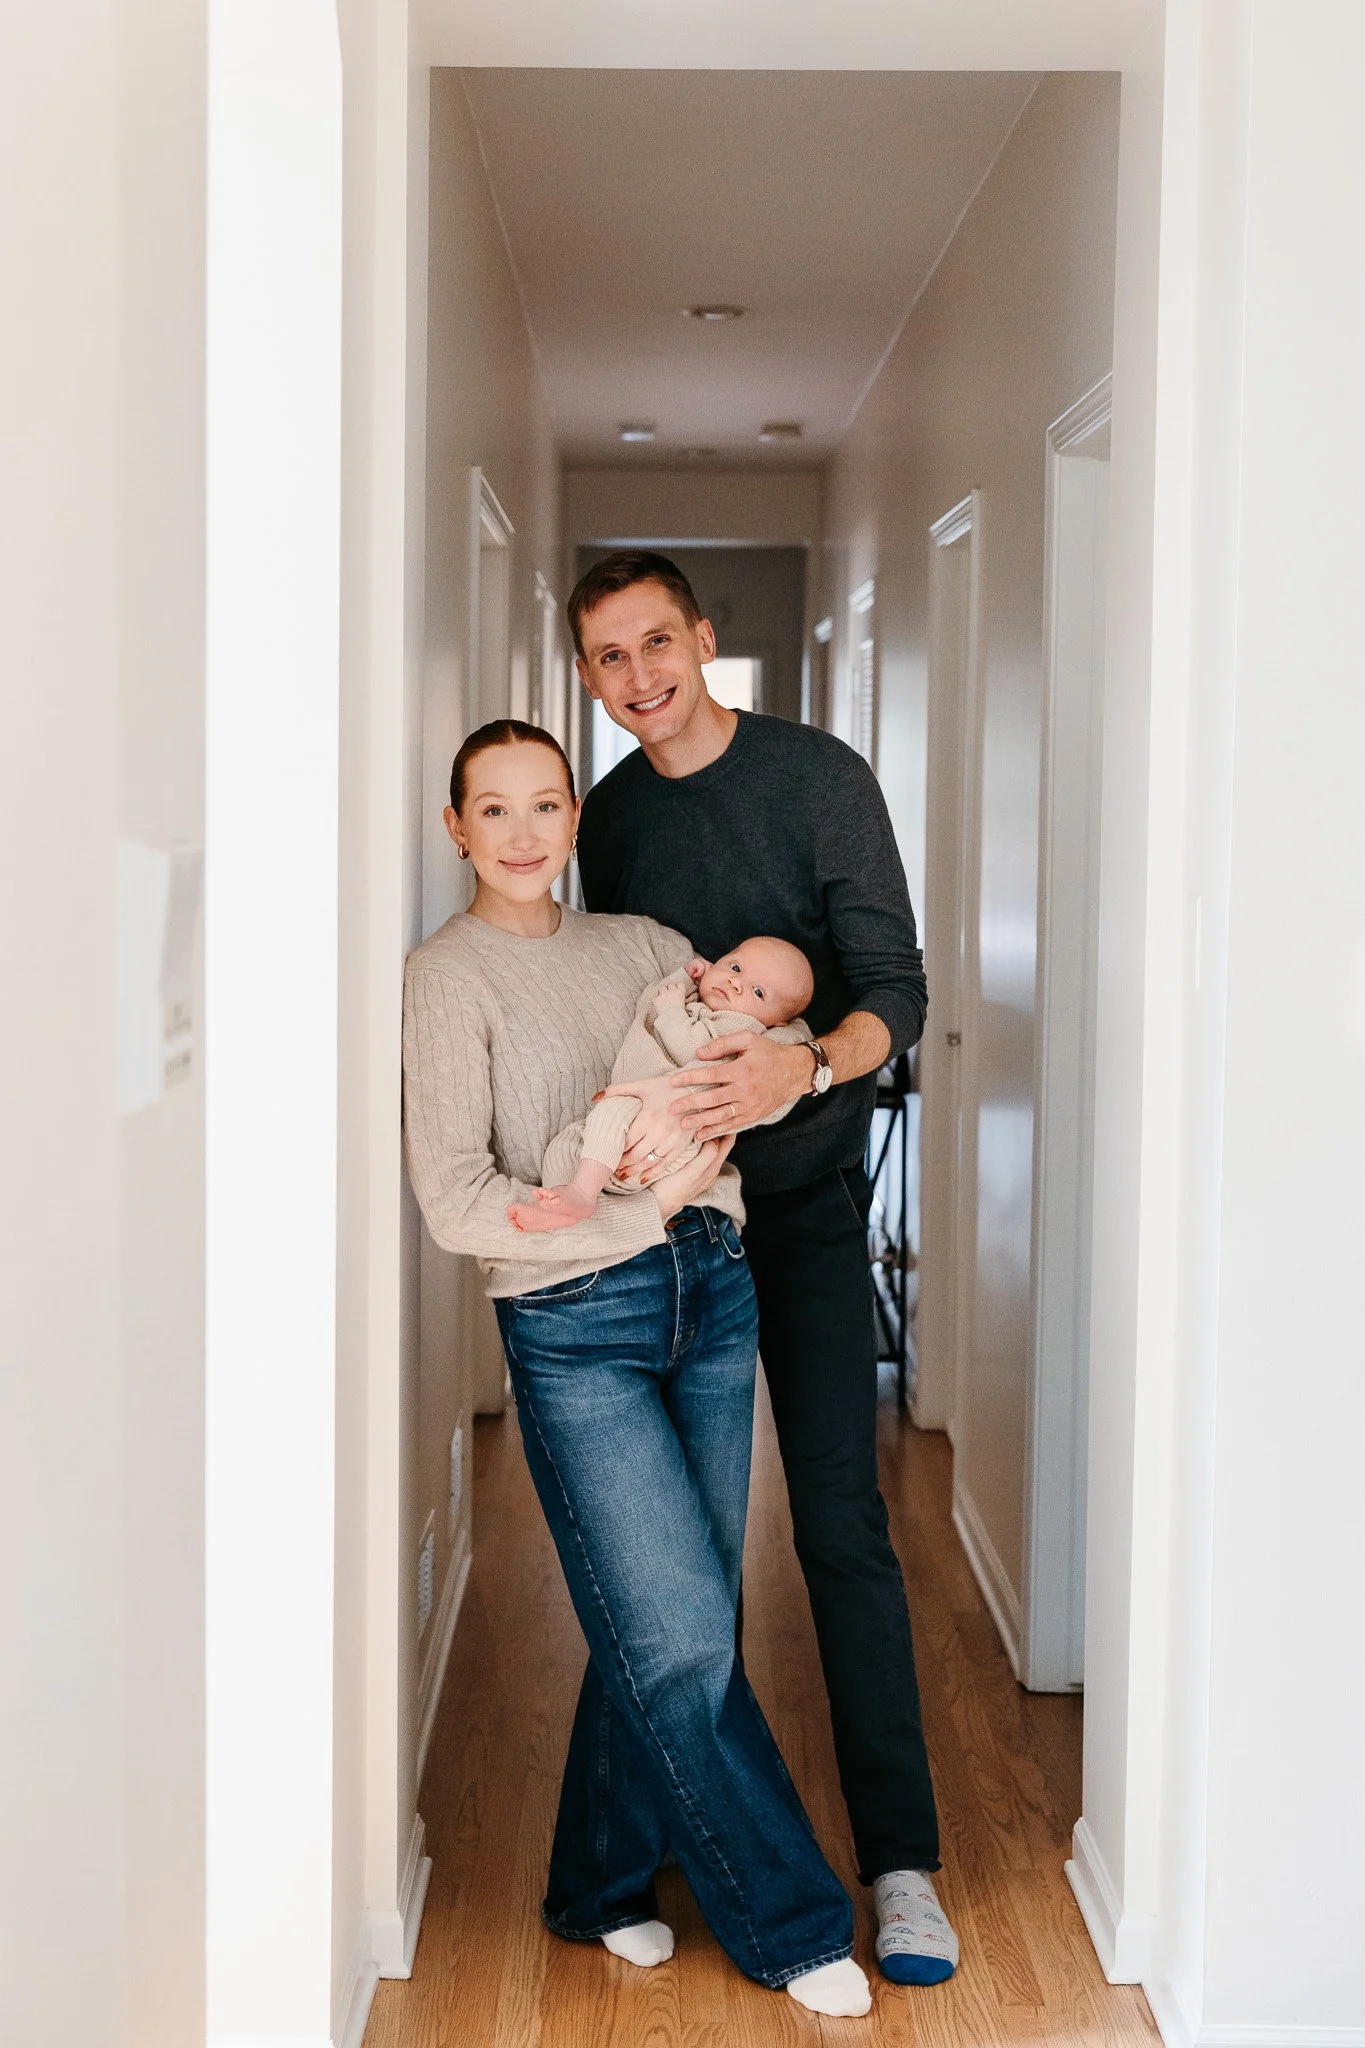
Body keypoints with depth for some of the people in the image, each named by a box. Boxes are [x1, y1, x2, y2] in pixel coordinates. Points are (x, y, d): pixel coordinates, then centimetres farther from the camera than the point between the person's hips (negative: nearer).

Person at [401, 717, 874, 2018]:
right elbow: (457, 1204, -12)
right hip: (576, 1328, -5)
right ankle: (790, 1922, 13)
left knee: (660, 1622, 11)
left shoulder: (638, 945, 11)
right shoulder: (448, 979, -5)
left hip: (712, 1291, 5)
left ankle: (602, 1887, 31)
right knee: (680, 1631, -4)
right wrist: (637, 1212, -14)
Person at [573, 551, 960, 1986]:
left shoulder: (821, 779, -7)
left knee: (839, 1516, -9)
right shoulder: (611, 814, 8)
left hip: (803, 1187, -4)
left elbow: (897, 991, -11)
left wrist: (806, 1064, -32)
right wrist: (641, 1105, -8)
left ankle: (900, 1858, -3)